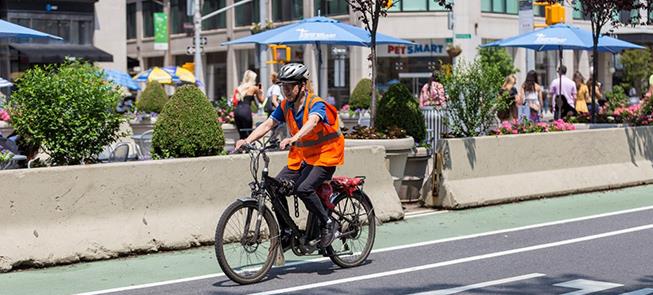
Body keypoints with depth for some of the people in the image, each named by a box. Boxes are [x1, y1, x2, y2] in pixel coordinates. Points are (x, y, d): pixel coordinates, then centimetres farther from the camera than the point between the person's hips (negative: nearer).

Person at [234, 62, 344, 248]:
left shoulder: (316, 104, -19)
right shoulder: (285, 106, 2)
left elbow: (311, 123, -39)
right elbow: (267, 124, -6)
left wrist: (293, 139, -57)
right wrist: (247, 140, -22)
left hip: (325, 156, -7)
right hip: (301, 157, 7)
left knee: (303, 189, -28)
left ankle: (328, 224, -8)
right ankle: (286, 233, 5)